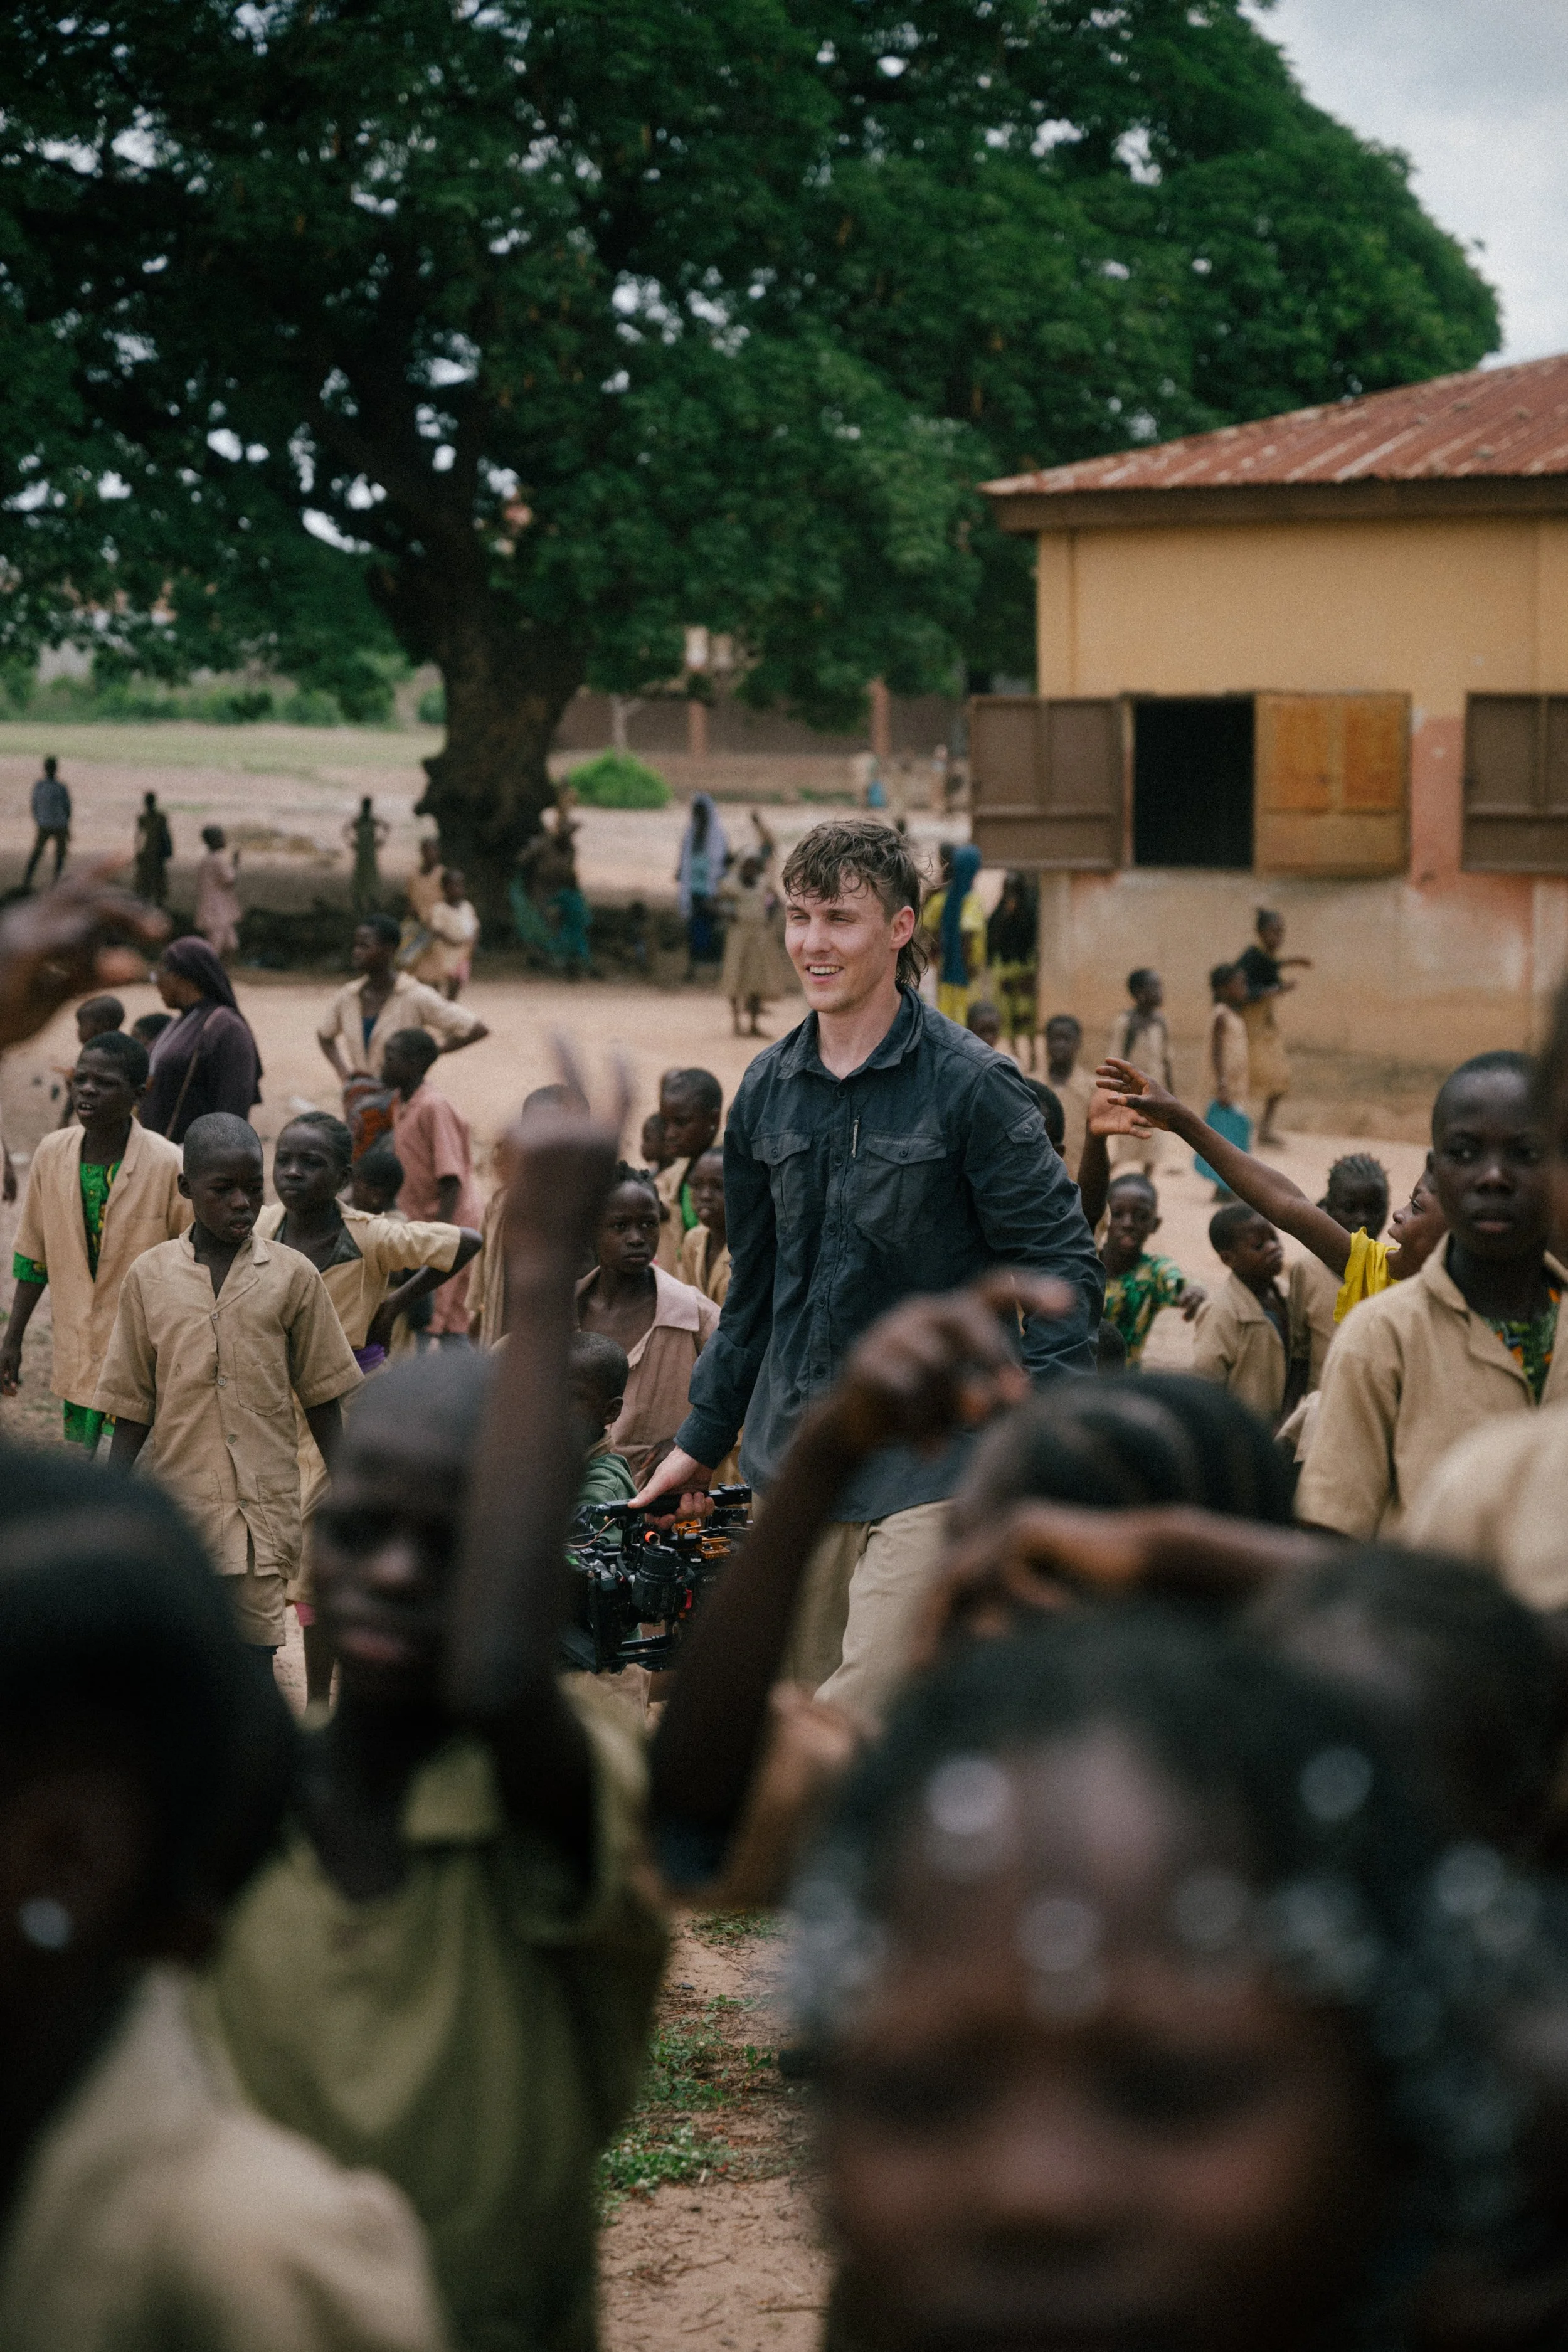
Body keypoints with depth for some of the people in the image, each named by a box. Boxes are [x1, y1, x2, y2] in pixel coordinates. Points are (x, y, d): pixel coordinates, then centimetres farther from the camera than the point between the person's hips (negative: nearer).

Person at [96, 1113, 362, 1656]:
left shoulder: (292, 1276, 1)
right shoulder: (149, 1277, 3)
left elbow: (321, 1397, 8)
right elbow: (133, 1407, 8)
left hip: (264, 1506, -1)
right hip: (182, 1500, 1)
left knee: (254, 1650, -5)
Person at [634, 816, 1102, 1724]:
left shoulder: (972, 1084, -8)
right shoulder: (769, 1088, 10)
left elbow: (1065, 1266, -7)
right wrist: (704, 1438, 23)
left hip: (926, 1455, -6)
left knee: (874, 1703, -18)